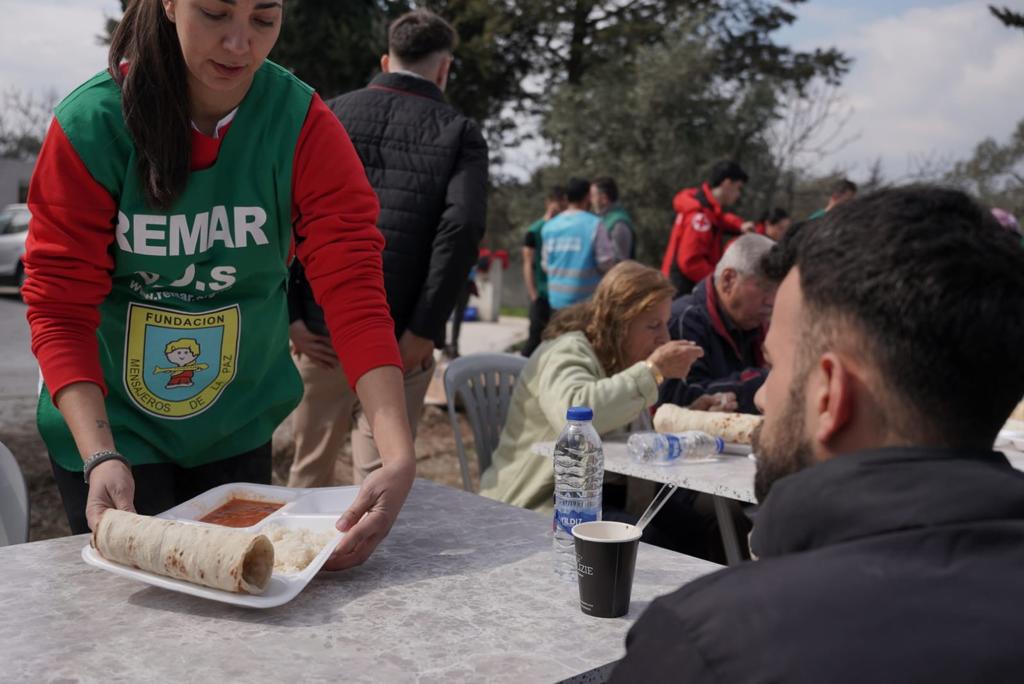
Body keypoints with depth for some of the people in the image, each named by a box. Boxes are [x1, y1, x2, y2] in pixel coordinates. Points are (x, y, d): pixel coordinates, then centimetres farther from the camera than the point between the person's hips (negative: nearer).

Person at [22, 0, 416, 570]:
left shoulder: (303, 125, -16)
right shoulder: (91, 124, -19)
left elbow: (354, 288, -22)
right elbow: (61, 308, -17)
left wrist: (400, 455, -33)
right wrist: (100, 456, -31)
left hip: (238, 426, 2)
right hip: (110, 425, -2)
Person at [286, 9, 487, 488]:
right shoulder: (459, 133, 2)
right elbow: (462, 227, -14)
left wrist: (289, 315, -1)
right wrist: (424, 330, -11)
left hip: (321, 325, 3)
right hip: (397, 339, -3)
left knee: (311, 467, 20)